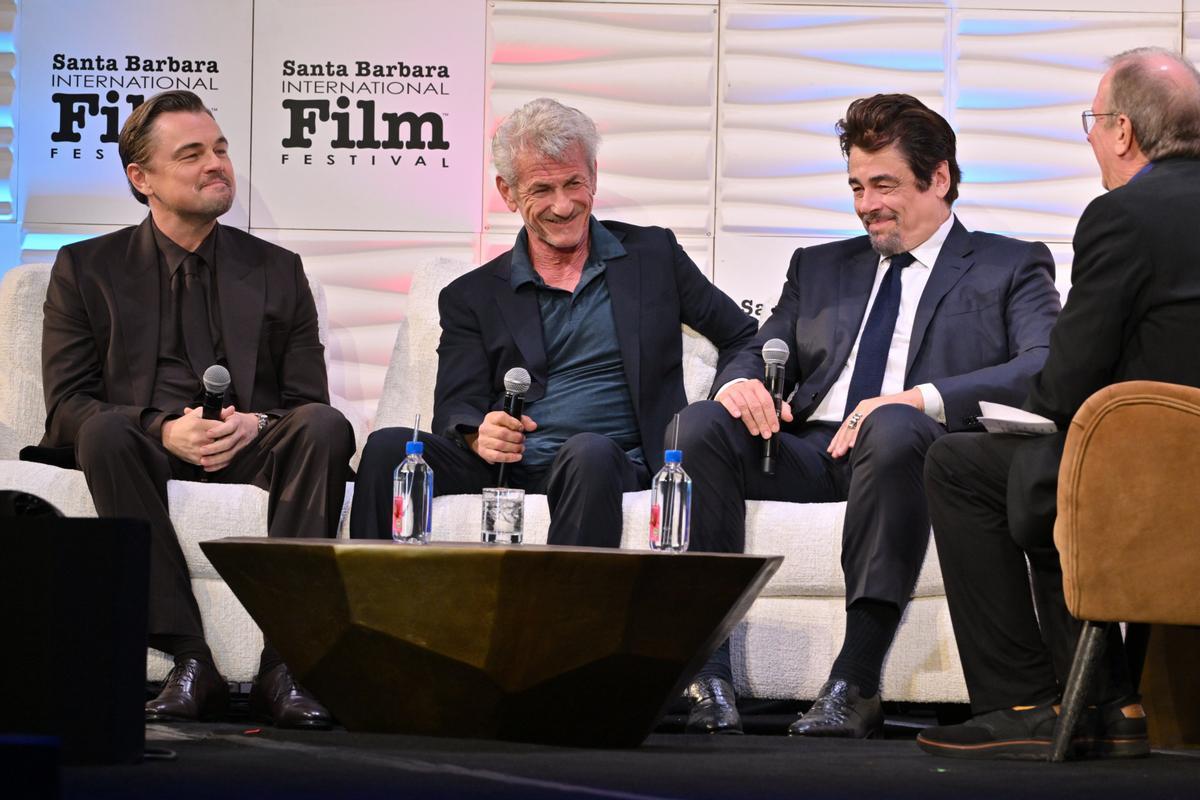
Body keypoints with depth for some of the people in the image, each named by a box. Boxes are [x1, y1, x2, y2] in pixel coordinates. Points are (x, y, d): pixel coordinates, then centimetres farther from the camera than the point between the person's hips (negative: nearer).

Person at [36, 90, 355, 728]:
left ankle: (282, 662, -35)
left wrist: (255, 425, -12)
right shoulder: (86, 269, 11)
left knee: (326, 429, -30)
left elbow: (307, 401, 12)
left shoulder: (277, 271, 17)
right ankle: (188, 663, -37)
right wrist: (163, 429, -17)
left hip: (250, 457, 1)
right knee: (105, 432, -35)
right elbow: (66, 406, 2)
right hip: (147, 452, -1)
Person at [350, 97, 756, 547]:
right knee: (387, 447, -27)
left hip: (614, 466, -1)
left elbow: (741, 338, 20)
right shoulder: (471, 296, 15)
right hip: (501, 471, 1)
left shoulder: (654, 255, 16)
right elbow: (455, 411, 6)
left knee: (591, 452, -39)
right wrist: (479, 436, -20)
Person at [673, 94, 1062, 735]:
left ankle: (856, 683, -41)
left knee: (894, 427, -40)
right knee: (701, 423, -25)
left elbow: (1045, 368, -5)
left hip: (909, 444, -4)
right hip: (810, 450, 4)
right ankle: (707, 675, -30)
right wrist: (742, 383, -7)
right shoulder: (820, 268, 29)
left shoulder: (1011, 268, 13)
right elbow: (764, 354, 21)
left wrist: (922, 399, -21)